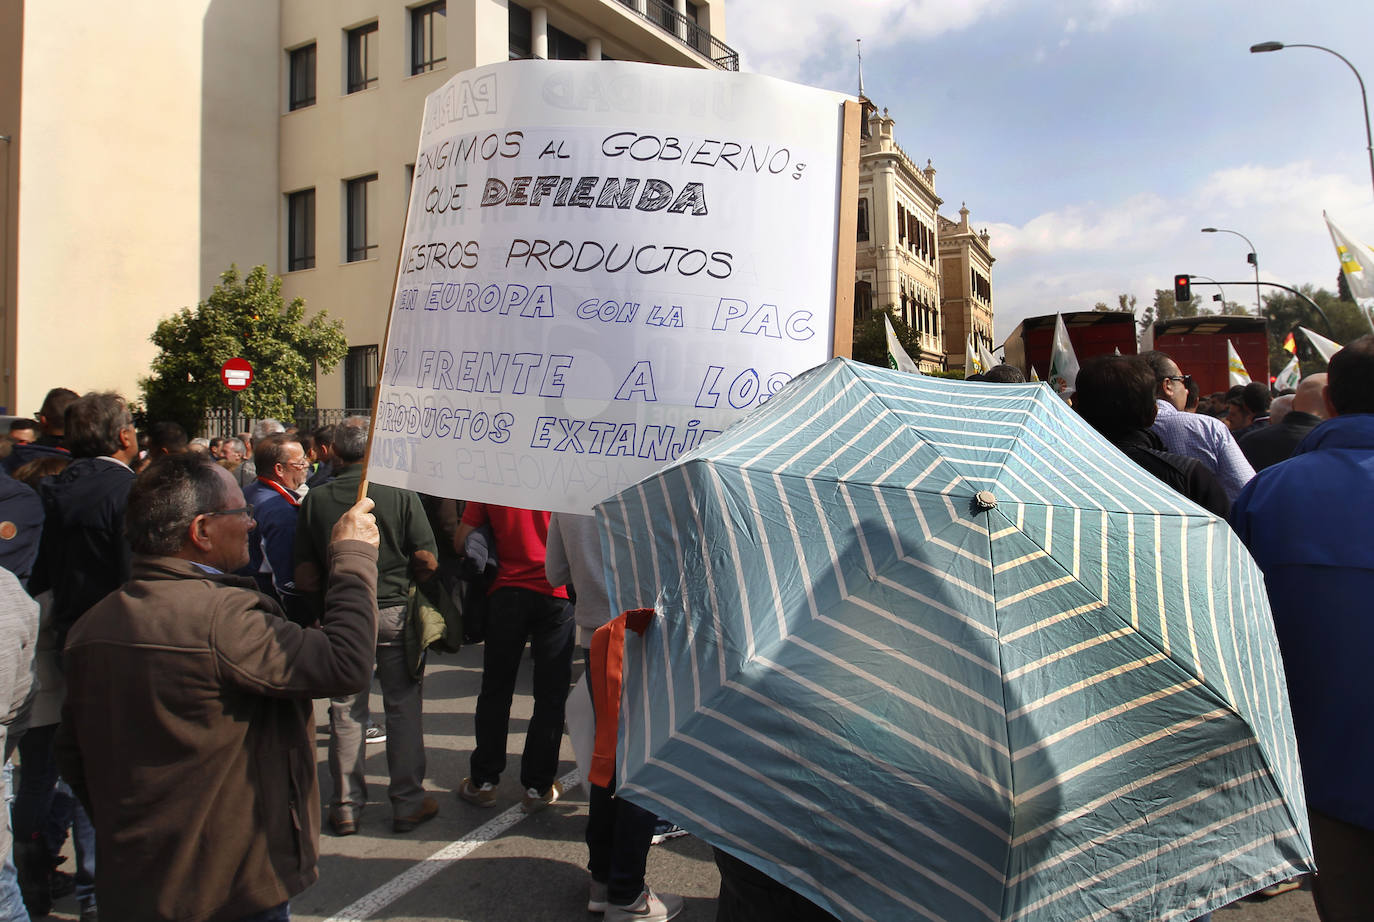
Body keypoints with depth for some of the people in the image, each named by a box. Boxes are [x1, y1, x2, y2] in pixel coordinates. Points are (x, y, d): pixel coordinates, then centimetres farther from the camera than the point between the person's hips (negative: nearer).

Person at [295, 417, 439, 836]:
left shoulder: (315, 499, -4)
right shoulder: (400, 494, -11)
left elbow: (305, 577, -2)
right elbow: (427, 562, -11)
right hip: (393, 612, -2)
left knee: (346, 710, 12)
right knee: (403, 706, 9)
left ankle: (346, 805, 21)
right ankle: (408, 802, 16)